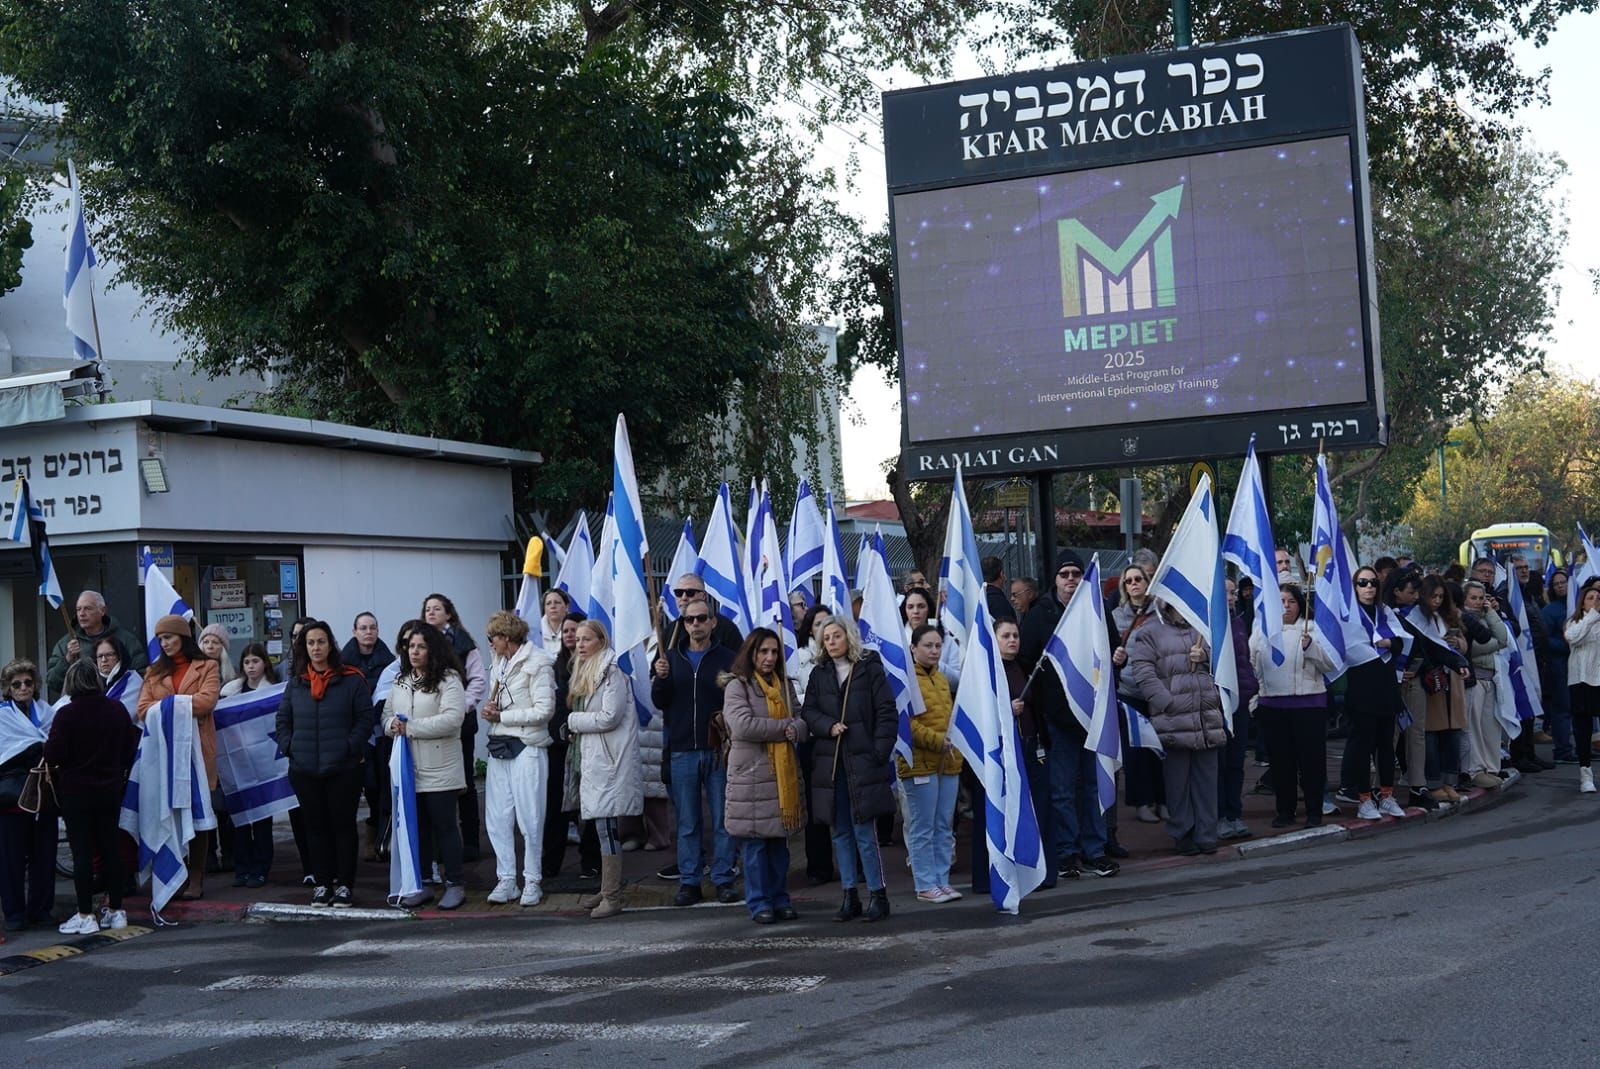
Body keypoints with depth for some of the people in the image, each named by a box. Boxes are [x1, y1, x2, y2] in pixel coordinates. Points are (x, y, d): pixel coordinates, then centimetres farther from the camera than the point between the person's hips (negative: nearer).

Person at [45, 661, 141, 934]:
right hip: (110, 788, 4)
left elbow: (53, 755, -18)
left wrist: (46, 747, 3)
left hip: (76, 791, -4)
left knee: (82, 851, 0)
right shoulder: (117, 709, 0)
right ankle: (116, 911, 15)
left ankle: (86, 916, 2)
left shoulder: (67, 714, -15)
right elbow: (131, 748, 6)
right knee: (110, 847, 11)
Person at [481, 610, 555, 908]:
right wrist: (490, 709, 1)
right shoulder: (498, 665, 16)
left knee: (530, 818, -3)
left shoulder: (537, 663, -8)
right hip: (500, 747, 7)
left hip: (527, 747, -7)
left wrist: (501, 716, -10)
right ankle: (506, 880, 13)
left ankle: (532, 881, 6)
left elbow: (544, 710, -13)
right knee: (497, 817, 5)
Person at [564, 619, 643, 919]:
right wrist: (576, 726, 3)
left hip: (610, 761, -9)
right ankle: (607, 891, 18)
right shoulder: (585, 673, 18)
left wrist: (574, 721, -5)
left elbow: (609, 717, -17)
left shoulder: (612, 673, -10)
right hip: (593, 759, 9)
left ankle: (612, 897, -7)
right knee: (604, 827, 12)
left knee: (606, 826, -10)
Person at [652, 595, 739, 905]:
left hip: (718, 750, -2)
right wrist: (661, 678, -12)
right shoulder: (671, 657, 10)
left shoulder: (726, 658, 2)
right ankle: (689, 881, 12)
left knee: (723, 820, 2)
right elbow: (658, 702, 5)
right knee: (687, 822, 7)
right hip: (683, 750, 2)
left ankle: (723, 880, 10)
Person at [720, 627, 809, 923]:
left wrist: (795, 728, -14)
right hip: (751, 773, -5)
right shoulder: (737, 686, -3)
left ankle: (780, 898, 19)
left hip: (785, 773, 5)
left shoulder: (785, 685, 17)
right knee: (755, 841, -2)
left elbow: (802, 721, 10)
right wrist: (783, 727, -10)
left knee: (780, 839, 10)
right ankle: (759, 903, 5)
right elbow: (742, 725, -17)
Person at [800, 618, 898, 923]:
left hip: (862, 761, -5)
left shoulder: (870, 670, 1)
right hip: (830, 763, 5)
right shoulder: (819, 674, 14)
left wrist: (879, 752, -11)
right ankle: (850, 896, 14)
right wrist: (828, 726, -10)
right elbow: (808, 711, 9)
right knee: (841, 833, 8)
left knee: (864, 831, -7)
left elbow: (887, 713, -2)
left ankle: (878, 895, 2)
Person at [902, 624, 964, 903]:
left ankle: (942, 880, 16)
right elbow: (906, 723, -14)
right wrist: (937, 740, -21)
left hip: (948, 763, 8)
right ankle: (926, 885, 3)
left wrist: (954, 740, 12)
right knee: (922, 828, -2)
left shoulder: (941, 678, 18)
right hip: (920, 763, -8)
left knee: (944, 827, 10)